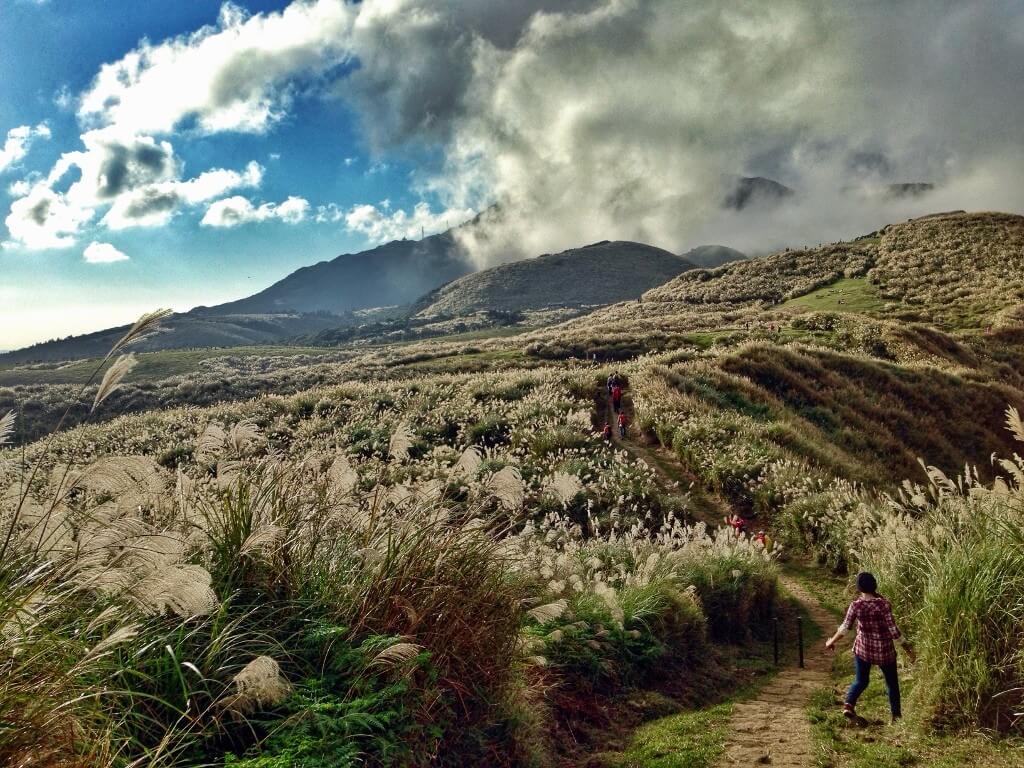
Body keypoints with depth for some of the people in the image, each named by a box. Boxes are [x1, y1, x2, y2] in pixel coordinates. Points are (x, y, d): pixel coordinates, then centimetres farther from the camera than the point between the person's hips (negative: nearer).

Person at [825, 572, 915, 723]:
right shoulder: (883, 604, -19)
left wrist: (832, 641, 9)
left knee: (860, 680, 17)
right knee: (892, 682, 19)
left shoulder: (856, 605, -12)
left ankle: (849, 704, -4)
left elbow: (845, 627, -5)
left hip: (862, 649, 2)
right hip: (884, 650, -2)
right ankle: (896, 714, 26)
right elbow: (893, 629, -17)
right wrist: (906, 646, -5)